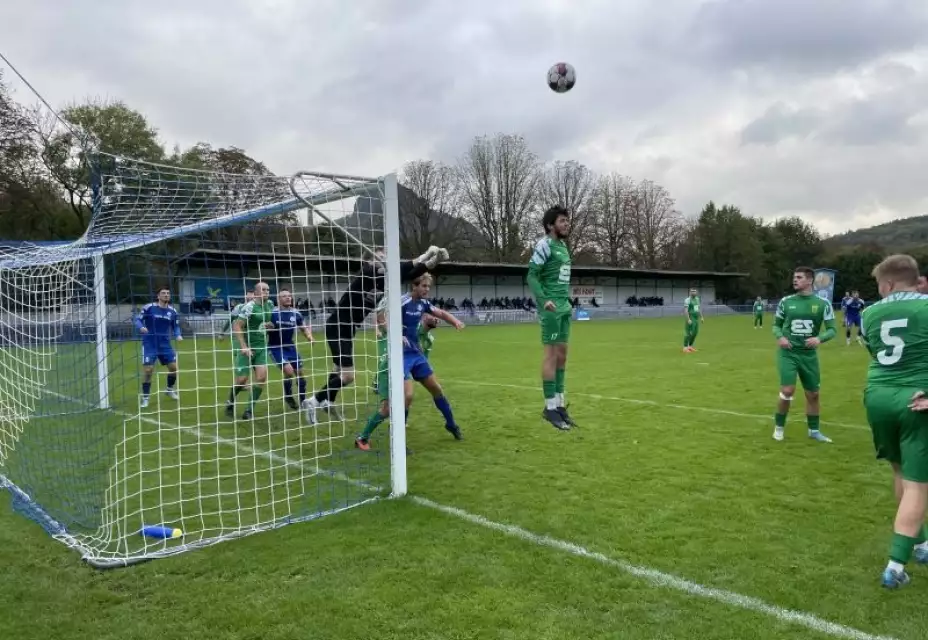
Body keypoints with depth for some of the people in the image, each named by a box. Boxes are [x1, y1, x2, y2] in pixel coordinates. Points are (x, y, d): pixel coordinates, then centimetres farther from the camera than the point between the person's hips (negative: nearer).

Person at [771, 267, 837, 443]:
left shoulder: (823, 304, -2)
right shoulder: (786, 301, 0)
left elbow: (832, 330, -1)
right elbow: (776, 324, 10)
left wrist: (819, 338, -21)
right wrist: (780, 337, -11)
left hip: (809, 354, 2)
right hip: (788, 352, -1)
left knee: (813, 394, 11)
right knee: (787, 391, -12)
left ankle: (814, 430, 29)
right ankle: (779, 426, 9)